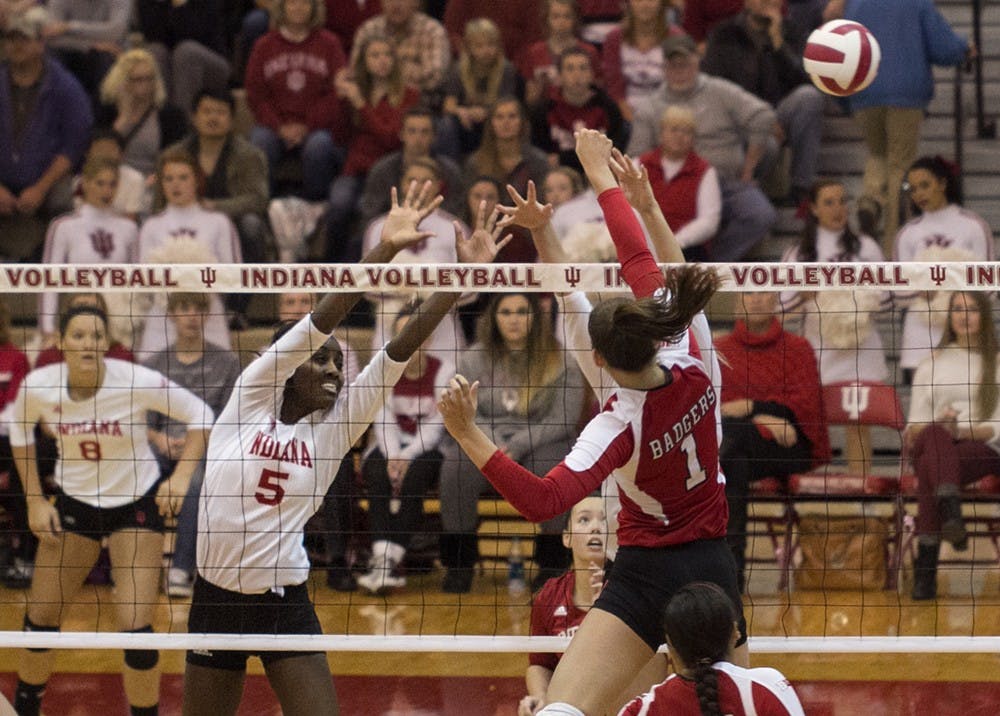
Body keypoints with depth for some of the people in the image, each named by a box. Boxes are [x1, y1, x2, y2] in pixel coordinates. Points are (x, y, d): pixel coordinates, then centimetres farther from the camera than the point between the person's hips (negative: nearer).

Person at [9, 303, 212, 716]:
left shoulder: (136, 382, -24)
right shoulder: (38, 387, -16)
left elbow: (201, 417, -12)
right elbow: (20, 432, 7)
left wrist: (182, 477, -22)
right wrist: (34, 500, 3)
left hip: (137, 504, -3)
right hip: (74, 503, 3)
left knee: (134, 627, -14)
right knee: (40, 619, 6)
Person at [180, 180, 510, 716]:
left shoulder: (333, 428, 3)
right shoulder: (249, 399, -3)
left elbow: (400, 350, -5)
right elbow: (320, 321, -13)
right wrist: (385, 249, -23)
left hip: (286, 605, 1)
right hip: (217, 600, -1)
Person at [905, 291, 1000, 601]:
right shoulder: (931, 365, 24)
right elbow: (914, 422, 16)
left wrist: (964, 430, -15)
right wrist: (935, 426, -9)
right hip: (933, 445, 1)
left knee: (931, 464, -38)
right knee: (937, 434, -41)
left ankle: (925, 570, -51)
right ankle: (951, 515, -66)